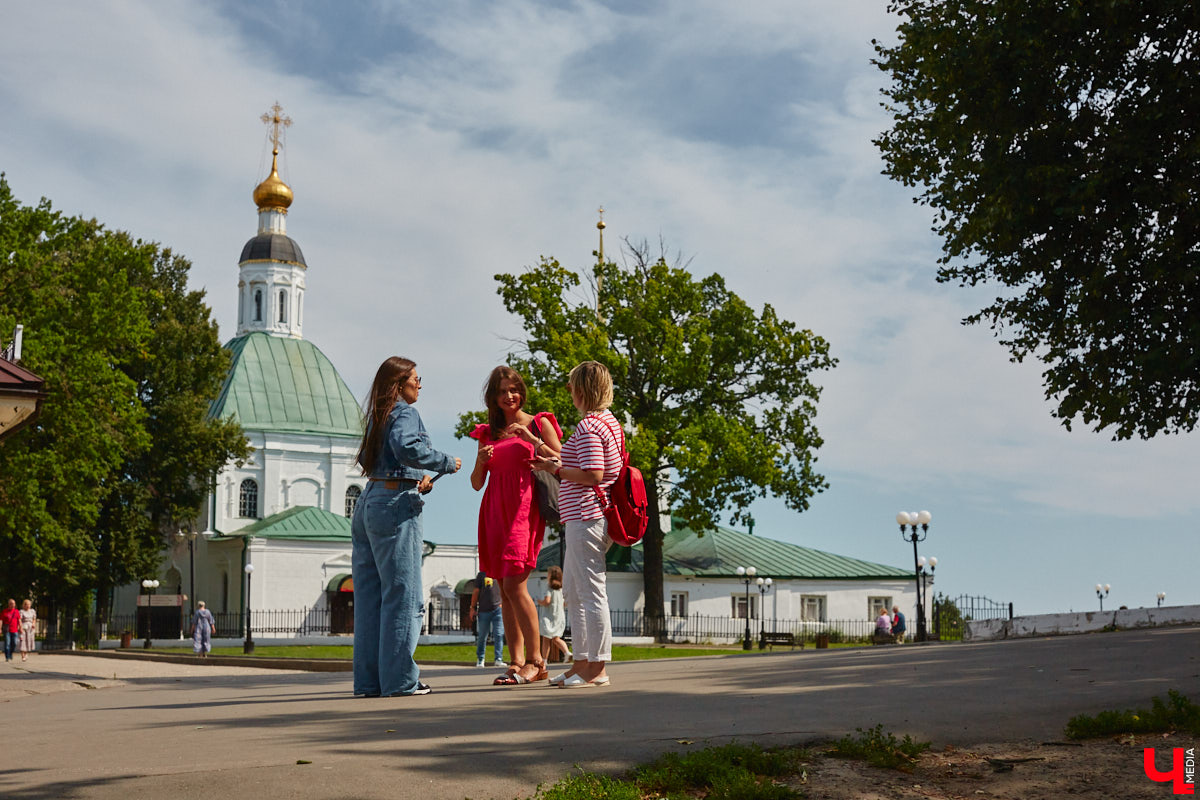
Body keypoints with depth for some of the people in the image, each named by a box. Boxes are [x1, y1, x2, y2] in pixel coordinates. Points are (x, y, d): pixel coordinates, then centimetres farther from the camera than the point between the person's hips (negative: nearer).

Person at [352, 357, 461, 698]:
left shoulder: (378, 417, 19)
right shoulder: (405, 413, -6)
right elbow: (407, 447, -24)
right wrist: (446, 463, -12)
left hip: (367, 503, 8)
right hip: (395, 504, -8)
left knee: (369, 595, 8)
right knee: (403, 594, -4)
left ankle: (368, 679, 11)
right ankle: (400, 679, -3)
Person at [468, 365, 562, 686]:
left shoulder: (538, 423, 6)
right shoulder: (488, 432, 18)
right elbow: (476, 483, 17)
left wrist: (532, 439, -11)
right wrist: (480, 461, -4)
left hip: (524, 508, -5)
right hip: (494, 511, 5)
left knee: (514, 583, -15)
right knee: (505, 590, 3)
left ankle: (535, 662, -9)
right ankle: (516, 662, 6)